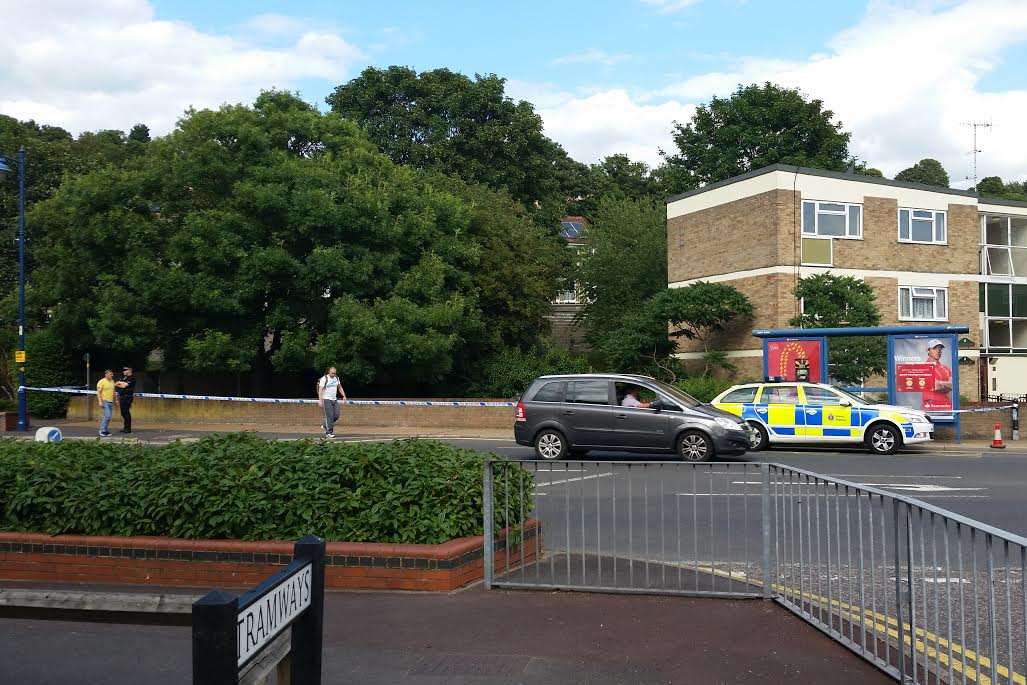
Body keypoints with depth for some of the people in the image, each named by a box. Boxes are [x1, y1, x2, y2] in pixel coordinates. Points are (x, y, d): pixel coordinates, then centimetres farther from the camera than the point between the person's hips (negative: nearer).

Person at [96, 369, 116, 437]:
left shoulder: (112, 381, 14)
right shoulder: (102, 382, -9)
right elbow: (98, 392, -12)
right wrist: (100, 401, -20)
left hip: (111, 402, 8)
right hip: (105, 401, -8)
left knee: (108, 417, 8)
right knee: (107, 416, -15)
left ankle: (105, 430, 15)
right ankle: (102, 431, -10)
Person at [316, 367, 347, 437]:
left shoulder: (336, 378, 8)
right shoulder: (324, 379, -11)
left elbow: (340, 387, 20)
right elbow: (320, 390, -14)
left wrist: (344, 396, 13)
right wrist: (320, 400, -20)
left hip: (334, 399, 7)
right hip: (327, 399, -6)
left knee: (336, 415, 2)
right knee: (329, 416, -10)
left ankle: (326, 426, 23)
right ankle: (329, 432, -3)